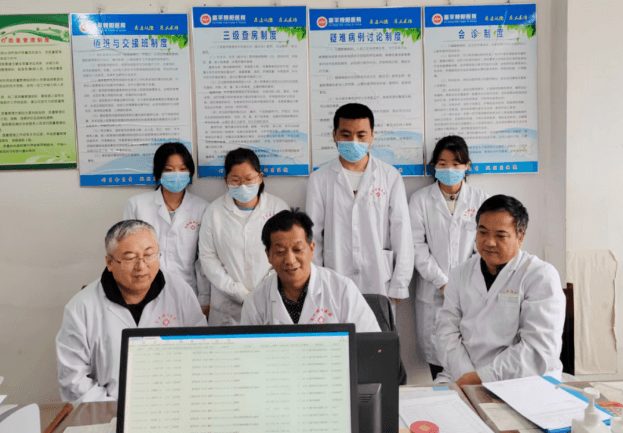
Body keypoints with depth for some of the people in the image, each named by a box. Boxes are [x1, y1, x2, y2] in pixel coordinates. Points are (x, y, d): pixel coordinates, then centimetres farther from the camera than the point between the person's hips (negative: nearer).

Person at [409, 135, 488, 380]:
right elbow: (417, 245, -1)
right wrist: (443, 283, -7)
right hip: (433, 293, 0)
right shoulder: (420, 200, 6)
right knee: (436, 353, 1)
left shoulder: (479, 199, 9)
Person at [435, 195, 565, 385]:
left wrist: (481, 377, -17)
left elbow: (541, 348, -12)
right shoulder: (460, 274, 12)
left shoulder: (542, 276, -3)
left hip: (522, 384, -3)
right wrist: (465, 376, -14)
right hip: (462, 378, 3)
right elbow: (447, 329, 4)